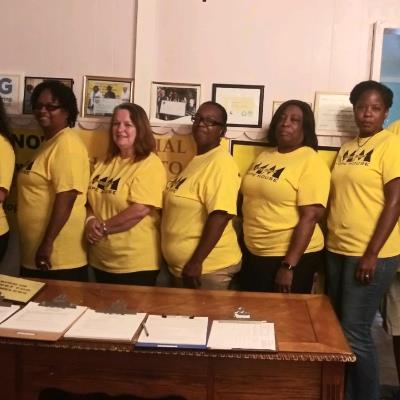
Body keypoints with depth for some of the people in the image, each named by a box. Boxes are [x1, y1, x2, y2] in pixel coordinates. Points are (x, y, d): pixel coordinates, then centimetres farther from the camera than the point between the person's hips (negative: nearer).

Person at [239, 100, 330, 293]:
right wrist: (241, 244, 13)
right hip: (252, 253, 7)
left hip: (291, 256, -7)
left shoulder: (311, 162, -13)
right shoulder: (264, 156, 8)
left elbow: (309, 217, -19)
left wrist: (288, 266, -23)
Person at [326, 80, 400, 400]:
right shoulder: (346, 149, 13)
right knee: (336, 329, 13)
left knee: (355, 333, -2)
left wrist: (371, 255, -18)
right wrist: (326, 243, 12)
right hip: (337, 251, 7)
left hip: (370, 255, -7)